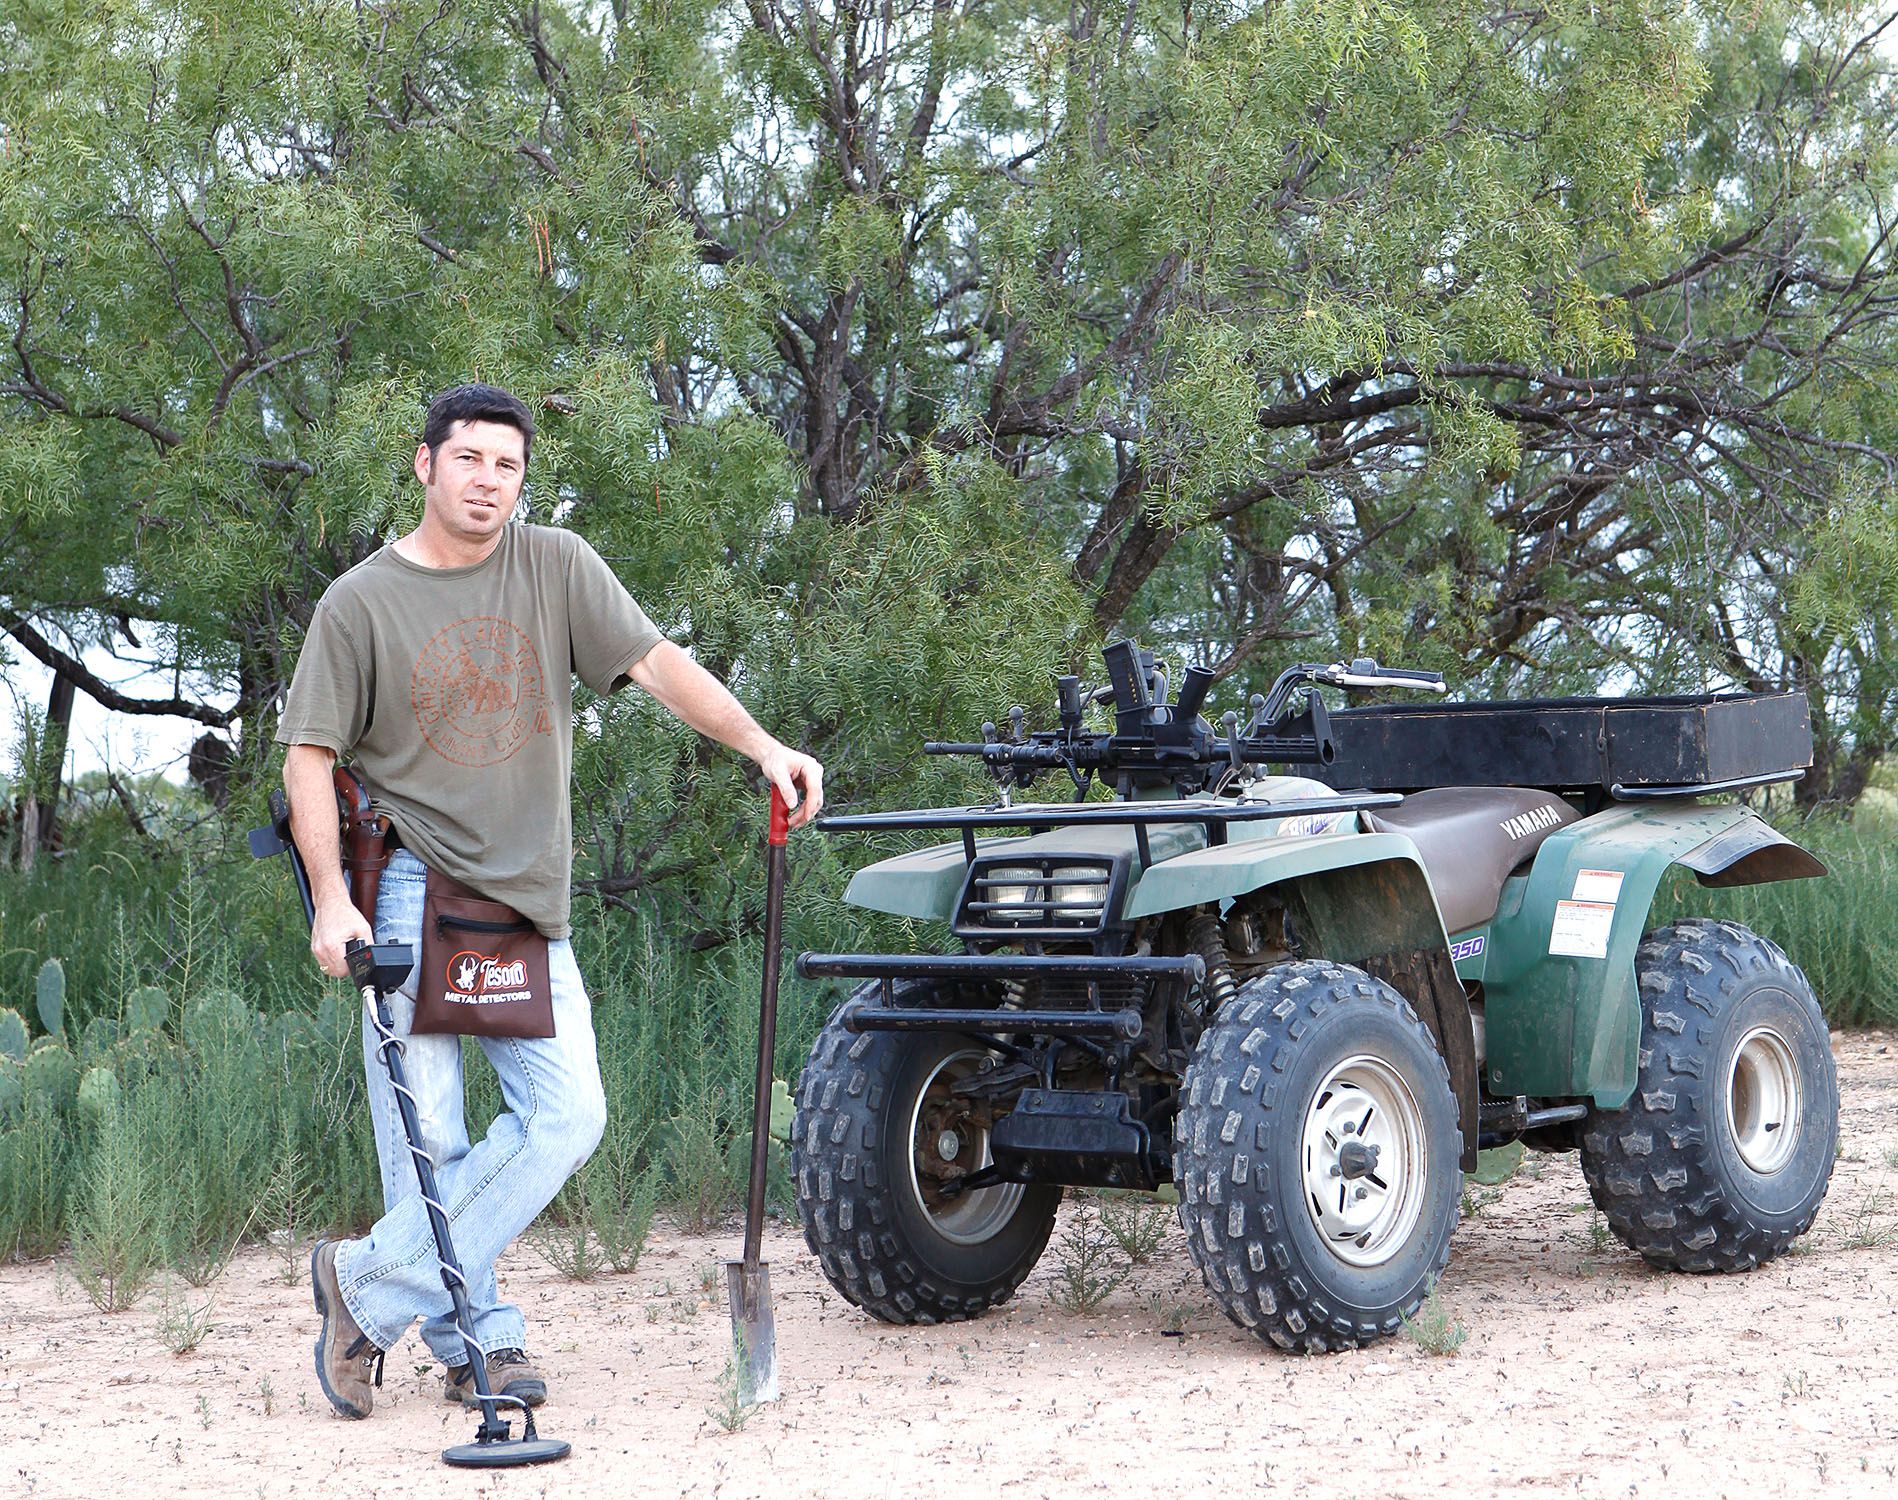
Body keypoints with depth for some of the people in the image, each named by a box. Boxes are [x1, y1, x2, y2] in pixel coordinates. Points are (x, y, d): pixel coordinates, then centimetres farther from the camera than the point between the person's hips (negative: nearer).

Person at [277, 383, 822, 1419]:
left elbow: (656, 664, -1)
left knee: (568, 1116, -6)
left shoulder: (557, 568, 6)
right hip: (411, 891, -3)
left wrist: (762, 747, -15)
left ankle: (370, 1287, 1)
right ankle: (477, 1341, 8)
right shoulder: (360, 602, 0)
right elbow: (309, 755, -1)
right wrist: (330, 899, -11)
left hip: (529, 905, 3)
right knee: (429, 1140, -5)